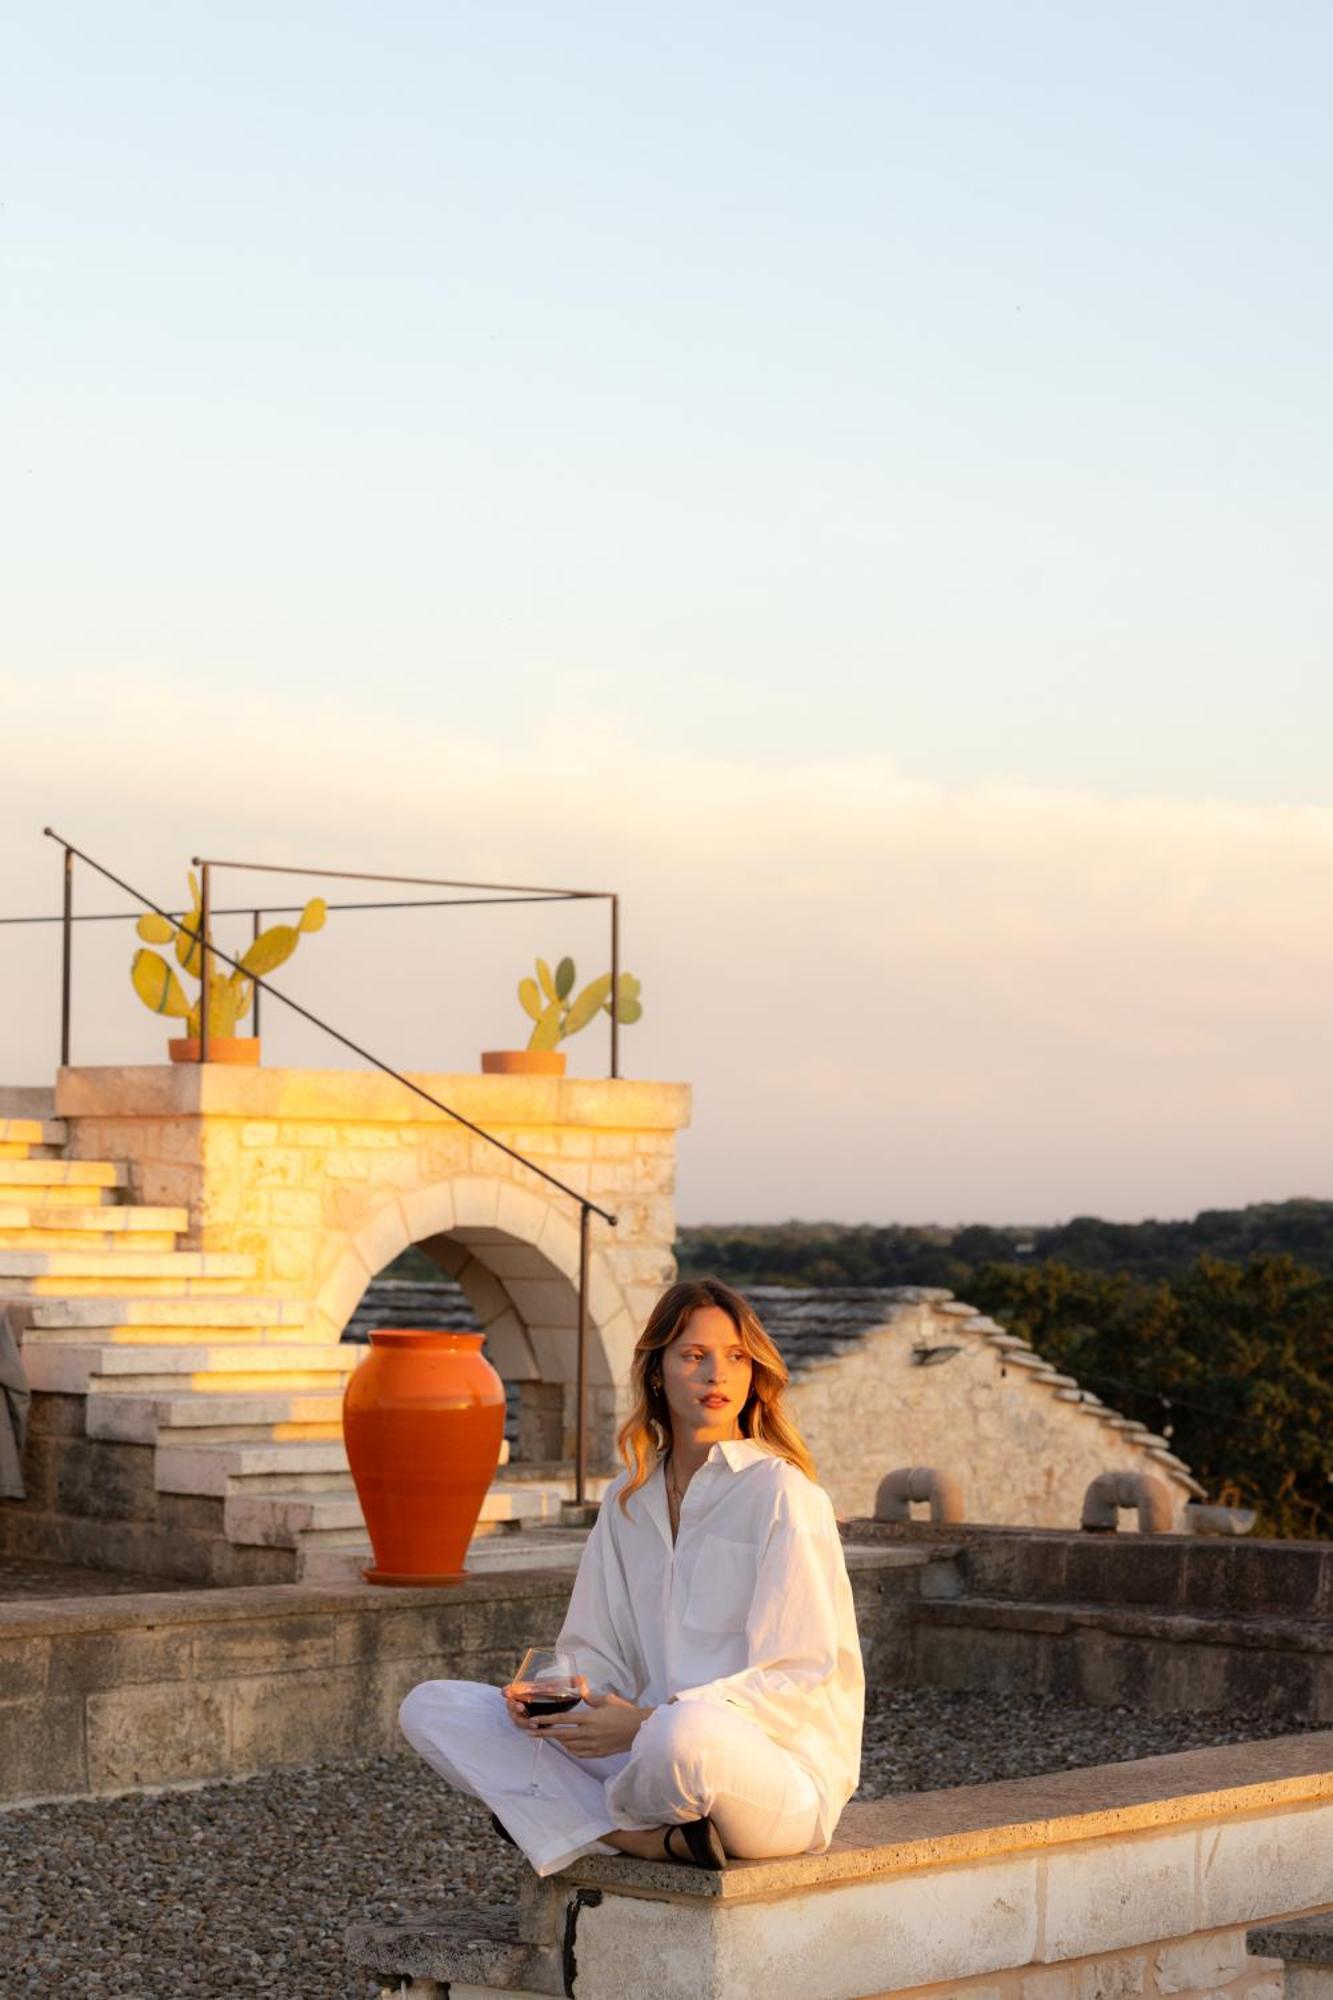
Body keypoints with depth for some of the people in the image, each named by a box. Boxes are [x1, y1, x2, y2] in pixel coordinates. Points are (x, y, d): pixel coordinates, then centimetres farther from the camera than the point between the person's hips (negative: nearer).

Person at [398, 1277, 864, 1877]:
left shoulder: (781, 1492, -7)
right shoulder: (629, 1500, 14)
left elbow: (800, 1678, -13)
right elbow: (599, 1651, 16)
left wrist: (646, 1723, -21)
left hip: (780, 1769, -7)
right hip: (651, 1754, 7)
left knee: (685, 1731, -43)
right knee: (431, 1709, -4)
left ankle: (609, 1819, -5)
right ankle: (653, 1840, -19)